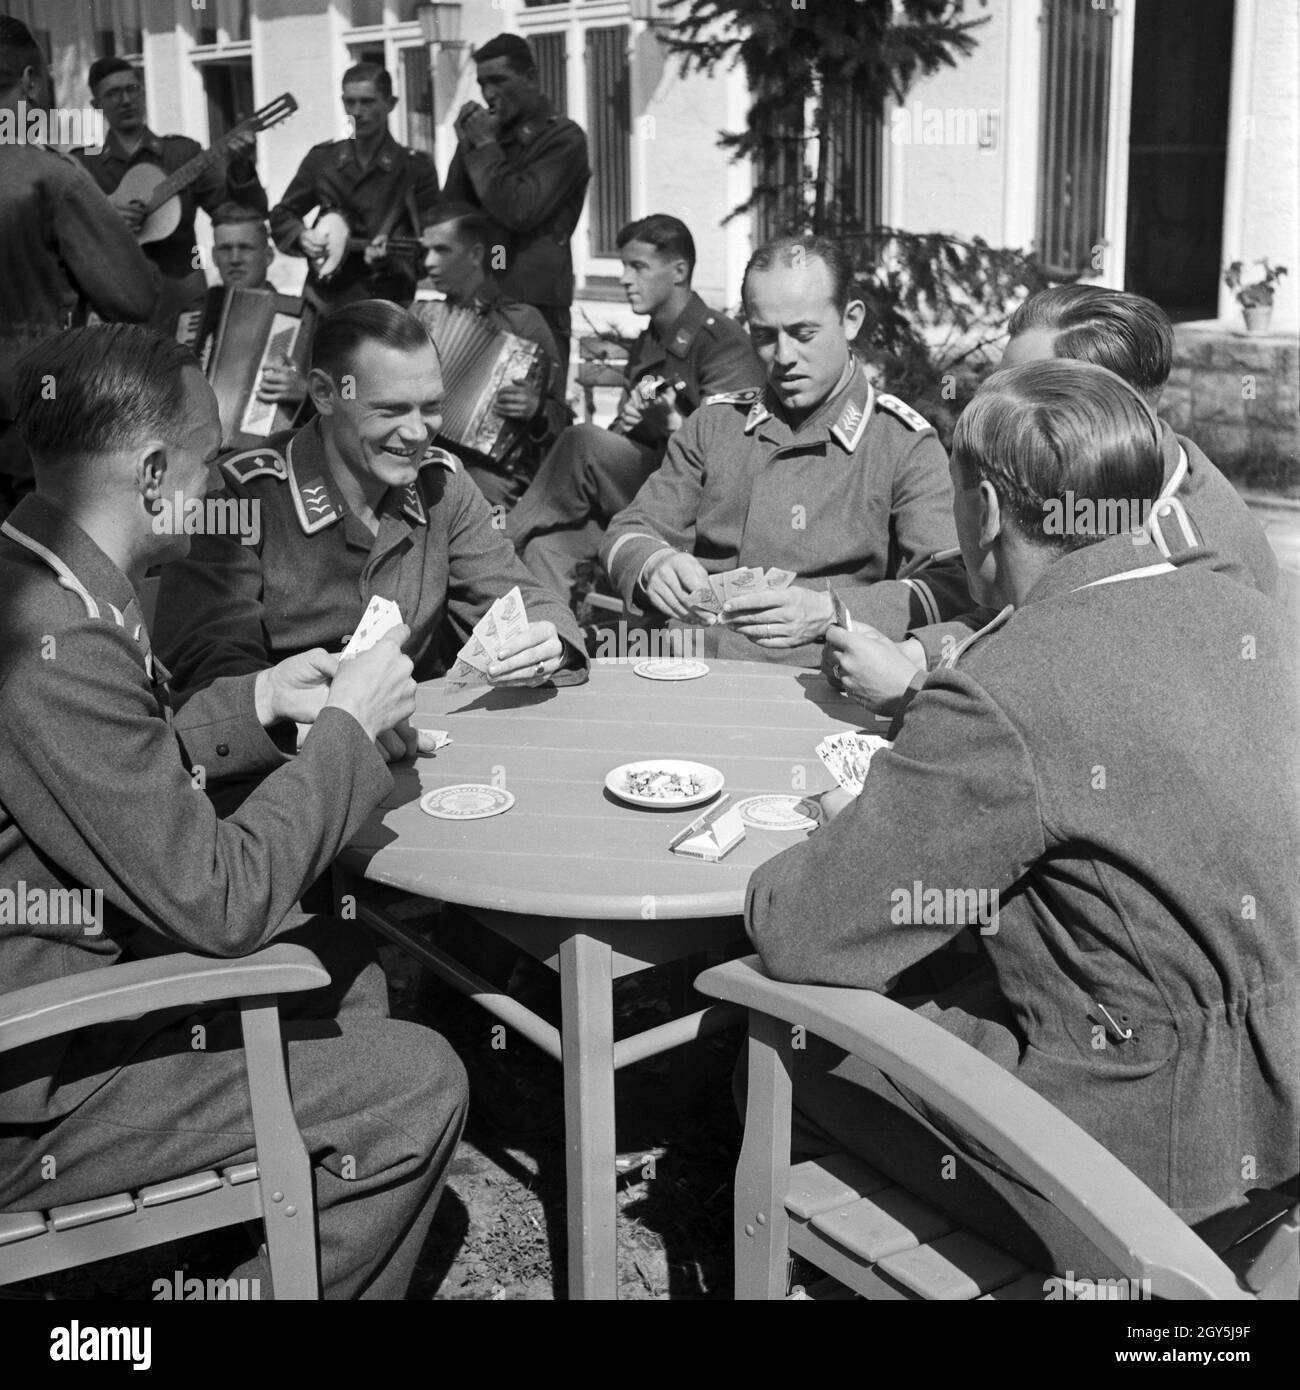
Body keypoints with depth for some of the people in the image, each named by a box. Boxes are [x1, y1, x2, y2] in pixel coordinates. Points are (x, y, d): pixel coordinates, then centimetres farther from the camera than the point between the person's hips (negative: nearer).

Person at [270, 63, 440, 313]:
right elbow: (281, 216, 19)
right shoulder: (321, 158, 12)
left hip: (387, 303, -3)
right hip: (324, 299, 3)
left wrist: (392, 252, -22)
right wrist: (302, 236, -2)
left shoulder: (416, 167, 1)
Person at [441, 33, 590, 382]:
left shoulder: (563, 138, -3)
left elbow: (521, 212, -15)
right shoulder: (486, 132, 16)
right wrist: (467, 147, 1)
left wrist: (486, 146, -9)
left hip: (536, 304, -6)